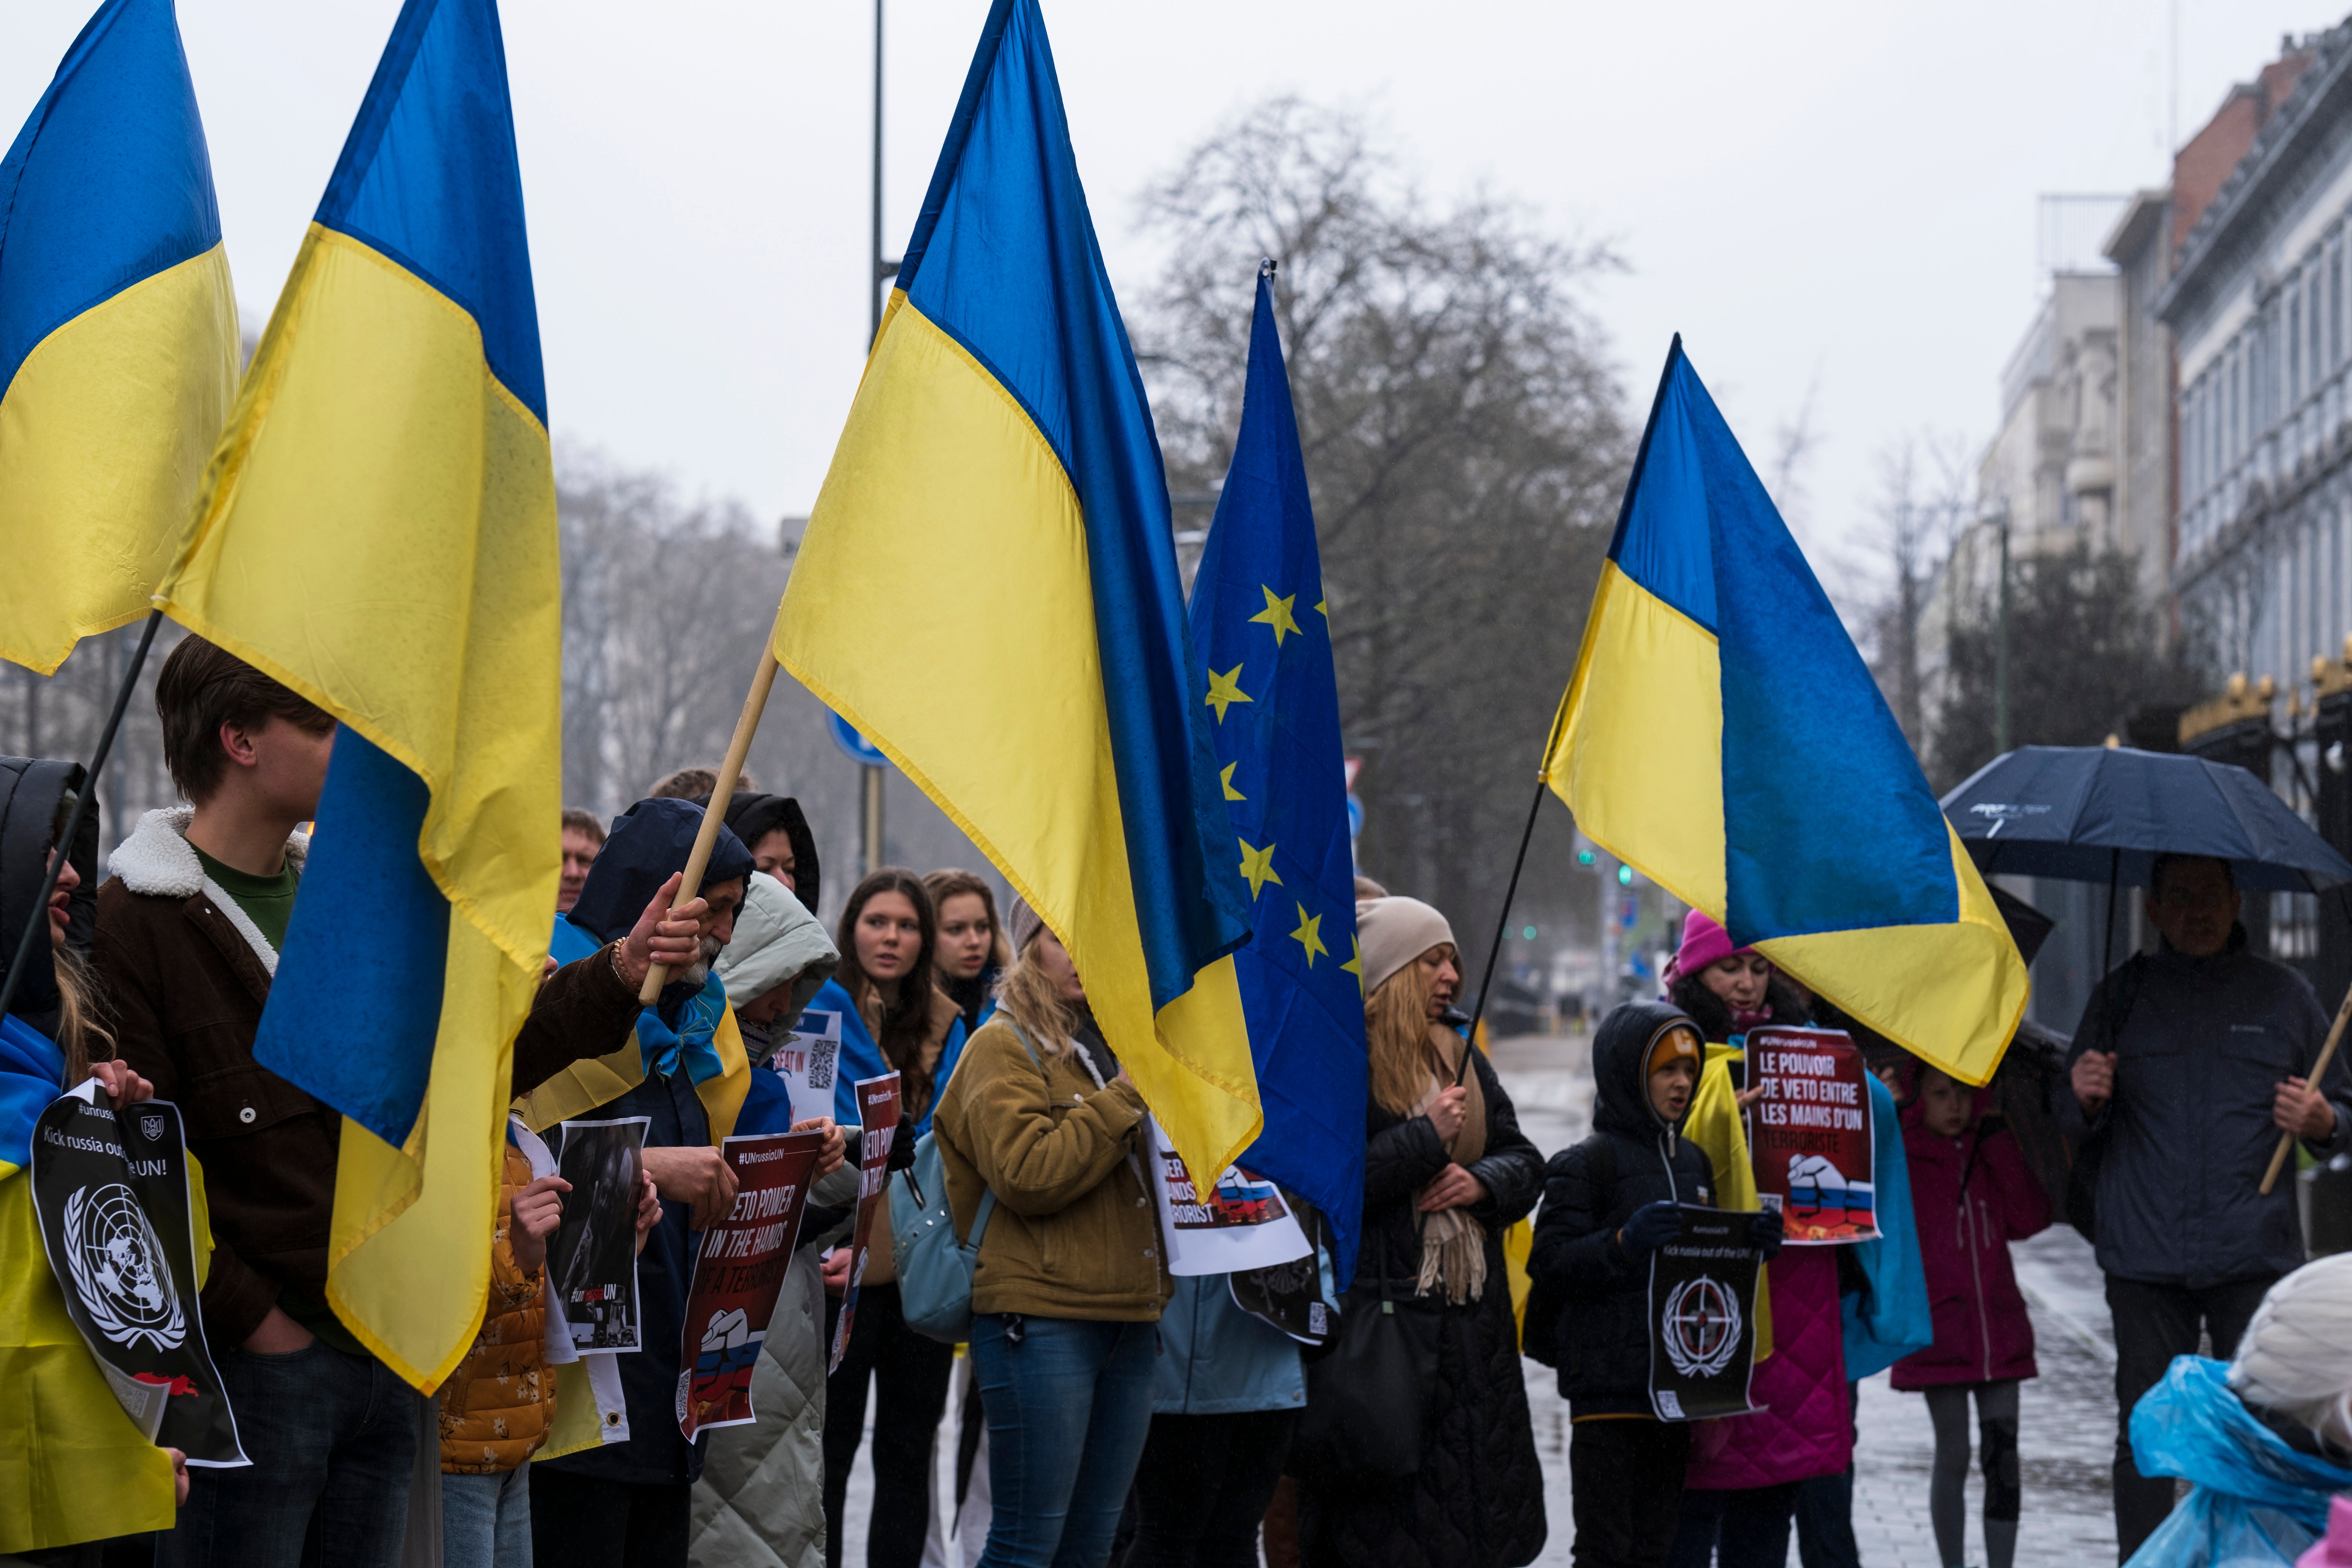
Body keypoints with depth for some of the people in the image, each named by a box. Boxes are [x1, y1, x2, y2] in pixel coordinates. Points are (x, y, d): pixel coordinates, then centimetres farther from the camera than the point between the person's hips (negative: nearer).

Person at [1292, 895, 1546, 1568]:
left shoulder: (1462, 1060, 17)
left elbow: (1525, 1161, 18)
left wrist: (1483, 1182, -4)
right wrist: (1427, 1139, -15)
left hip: (1470, 1315, 7)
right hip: (1376, 1317, -7)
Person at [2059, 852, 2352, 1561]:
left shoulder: (2283, 995, 10)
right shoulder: (2123, 995, 11)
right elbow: (2077, 1130, 17)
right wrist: (2086, 1101, -6)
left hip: (2254, 1261, -1)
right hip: (2145, 1258, 1)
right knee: (2144, 1435, 1)